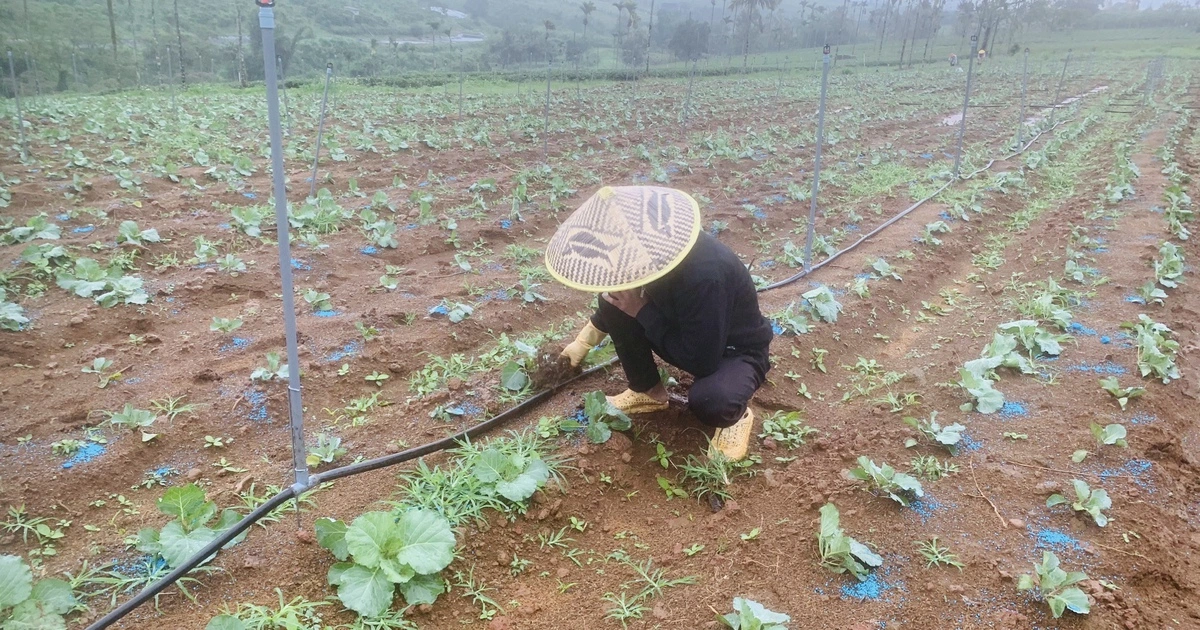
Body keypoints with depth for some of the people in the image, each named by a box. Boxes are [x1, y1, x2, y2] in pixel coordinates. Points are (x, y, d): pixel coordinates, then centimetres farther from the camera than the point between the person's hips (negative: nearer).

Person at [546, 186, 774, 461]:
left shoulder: (704, 276, -41)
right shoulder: (649, 250, -18)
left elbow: (701, 362, -33)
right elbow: (616, 296, 6)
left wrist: (642, 311, -29)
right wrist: (583, 341, 14)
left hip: (738, 350, -6)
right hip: (688, 332, 7)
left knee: (707, 400, -38)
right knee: (615, 304, -12)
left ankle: (736, 414, 0)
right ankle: (649, 391, 8)